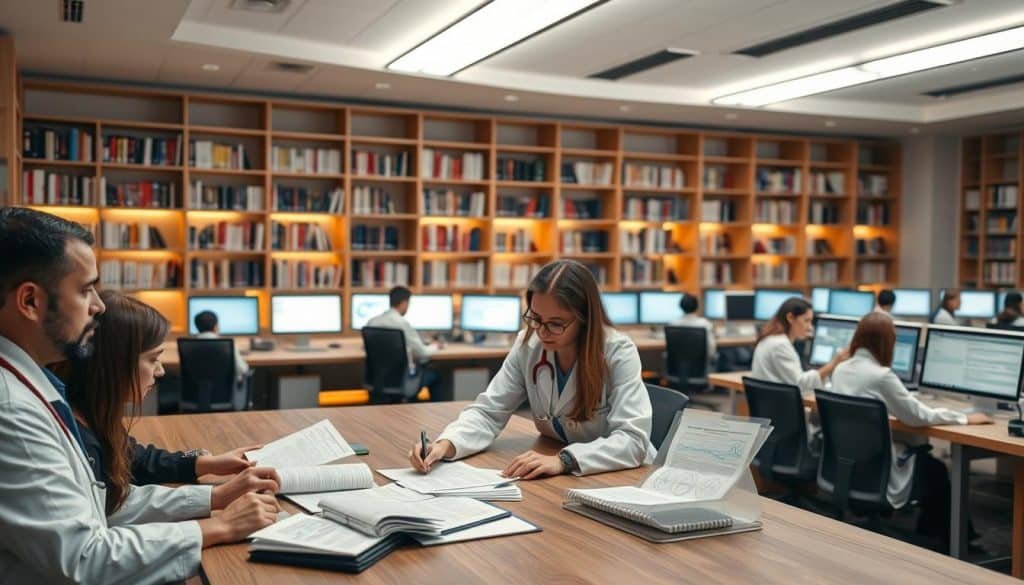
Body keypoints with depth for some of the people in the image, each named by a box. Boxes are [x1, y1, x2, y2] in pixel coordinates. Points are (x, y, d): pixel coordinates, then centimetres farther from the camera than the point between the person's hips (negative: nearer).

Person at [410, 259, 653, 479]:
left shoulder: (619, 353, -17)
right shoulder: (527, 345, -6)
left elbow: (634, 439, -25)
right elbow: (487, 412, -4)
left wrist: (564, 460, -37)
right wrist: (446, 444, -23)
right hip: (557, 480, 3)